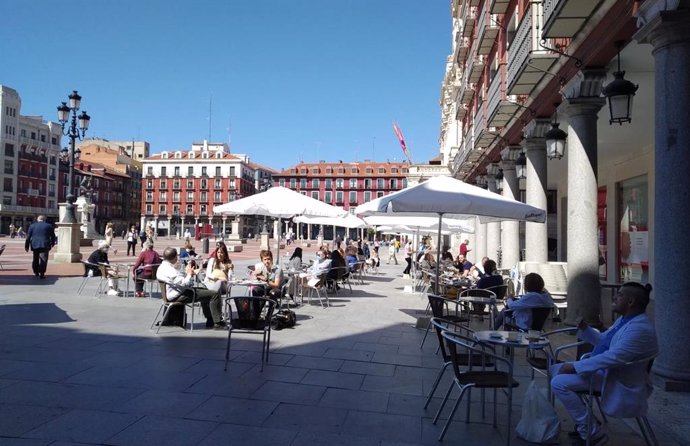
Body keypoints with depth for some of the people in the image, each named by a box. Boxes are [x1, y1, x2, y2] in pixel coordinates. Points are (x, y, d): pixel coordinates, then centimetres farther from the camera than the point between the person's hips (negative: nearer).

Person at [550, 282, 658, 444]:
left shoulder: (640, 328, -25)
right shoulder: (625, 319, 9)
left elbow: (613, 357, -31)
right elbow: (603, 341, 22)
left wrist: (575, 366, -27)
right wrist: (585, 328, 2)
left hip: (618, 381, -11)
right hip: (604, 370, 11)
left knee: (559, 383, -22)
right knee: (556, 369, 12)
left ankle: (592, 432, -10)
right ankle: (584, 421, 17)